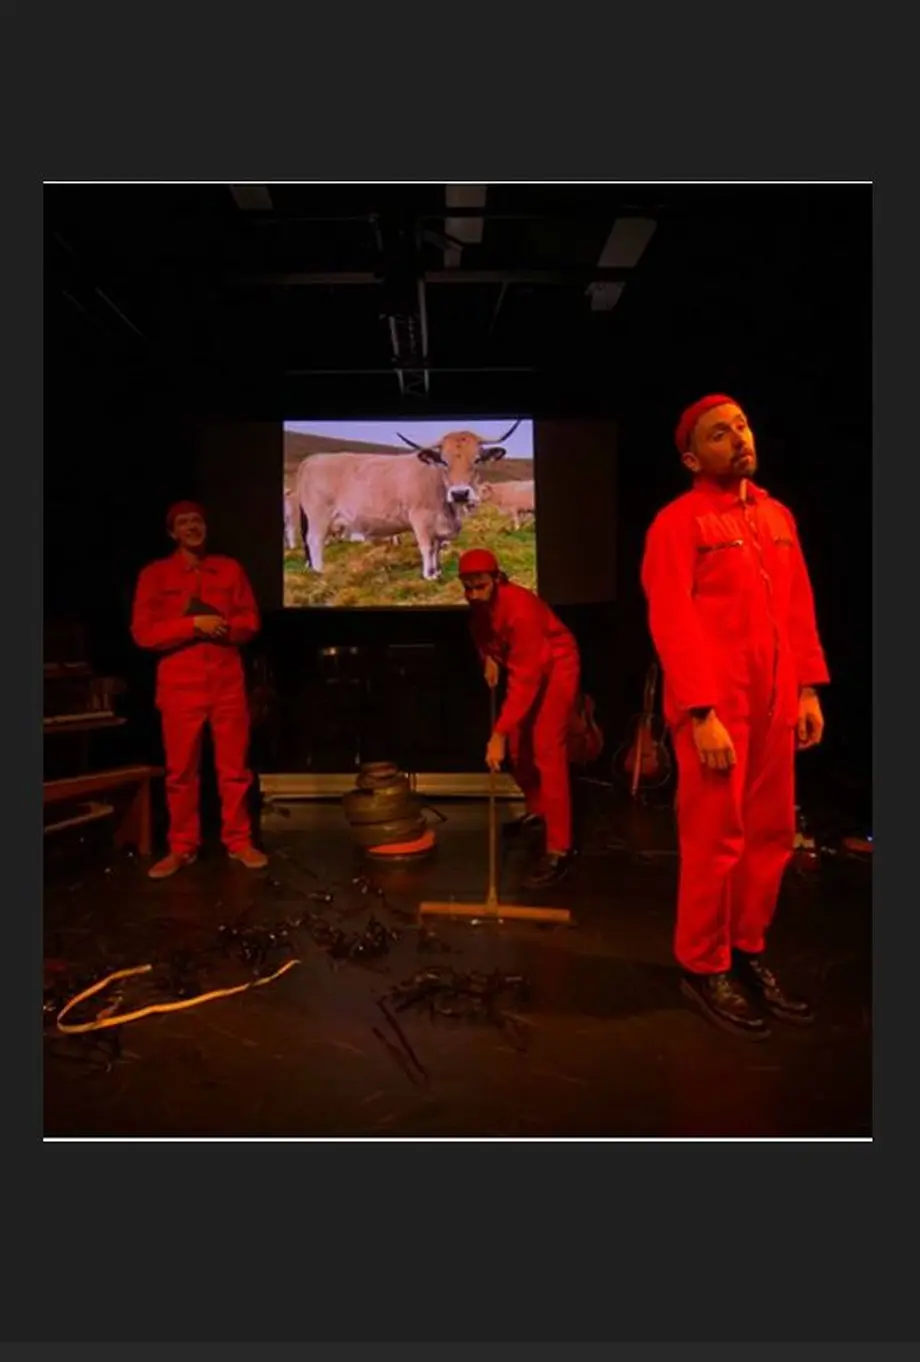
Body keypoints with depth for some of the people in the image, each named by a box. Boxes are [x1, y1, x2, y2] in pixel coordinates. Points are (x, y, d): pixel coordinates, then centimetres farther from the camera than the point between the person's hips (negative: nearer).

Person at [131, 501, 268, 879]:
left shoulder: (230, 569, 9)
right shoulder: (154, 574, 3)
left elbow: (250, 621, 8)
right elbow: (143, 633, -5)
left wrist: (223, 627, -12)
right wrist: (194, 624, -15)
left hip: (228, 682, 1)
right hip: (180, 685, -1)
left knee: (234, 767, 4)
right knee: (180, 770, 5)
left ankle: (239, 841, 16)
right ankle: (182, 847, 18)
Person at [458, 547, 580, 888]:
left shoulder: (520, 609, -35)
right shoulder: (479, 604, -10)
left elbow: (525, 680, -38)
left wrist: (498, 733, -40)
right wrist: (489, 658, -2)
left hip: (555, 667, -8)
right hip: (525, 667, 8)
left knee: (546, 749, -17)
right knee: (517, 743, 10)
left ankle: (559, 848, -15)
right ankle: (536, 808, 35)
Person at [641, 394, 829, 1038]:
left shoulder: (778, 515, 15)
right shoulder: (678, 522, -6)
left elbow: (799, 608, 15)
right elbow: (672, 624, -13)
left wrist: (808, 689, 8)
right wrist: (703, 713, -18)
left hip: (775, 706, 7)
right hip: (716, 709, -7)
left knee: (772, 835, 13)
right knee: (716, 840, 1)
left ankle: (748, 952, 30)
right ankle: (704, 967, 19)